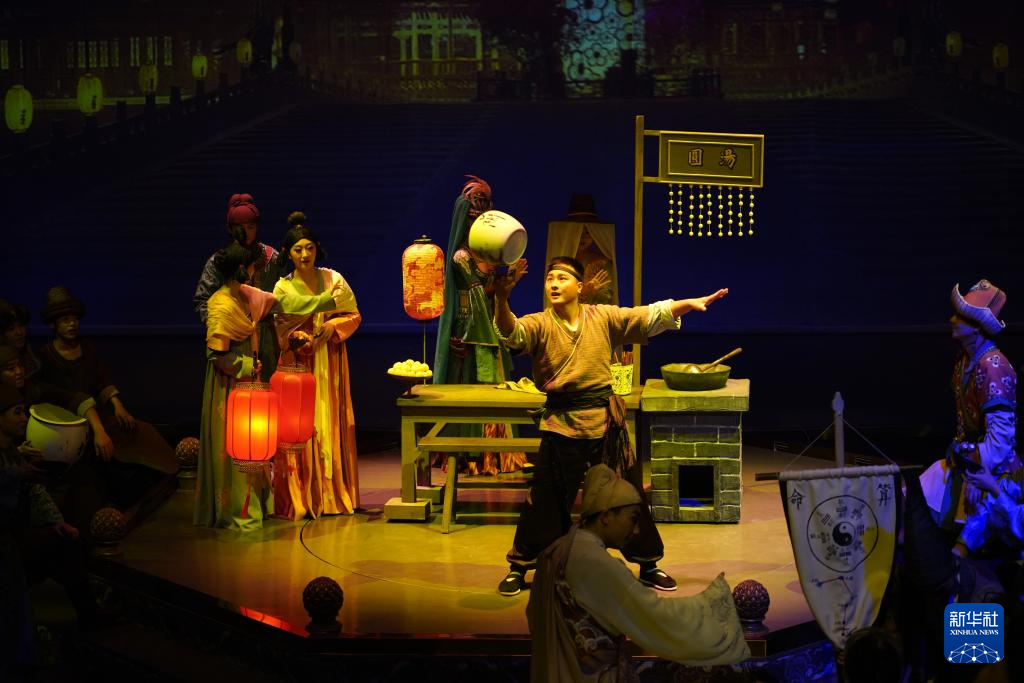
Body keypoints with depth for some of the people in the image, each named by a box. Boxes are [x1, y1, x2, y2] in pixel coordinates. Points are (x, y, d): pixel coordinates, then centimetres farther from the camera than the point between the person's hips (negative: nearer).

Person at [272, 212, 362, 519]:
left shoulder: (333, 280, 5)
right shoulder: (283, 287, 2)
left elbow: (353, 316, 7)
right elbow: (278, 330, 0)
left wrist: (332, 326, -11)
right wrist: (296, 336, -19)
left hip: (330, 363, 1)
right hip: (298, 363, -1)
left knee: (332, 423, 2)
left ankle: (333, 494, 9)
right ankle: (300, 498, 0)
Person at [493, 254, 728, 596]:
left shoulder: (603, 317, 1)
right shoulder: (539, 324, -5)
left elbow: (649, 317, -3)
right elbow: (510, 332, -25)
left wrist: (688, 303, -15)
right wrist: (502, 298, -44)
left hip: (605, 420, 2)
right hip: (561, 423, -2)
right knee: (546, 500, 4)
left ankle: (648, 565, 27)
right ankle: (519, 567, 20)